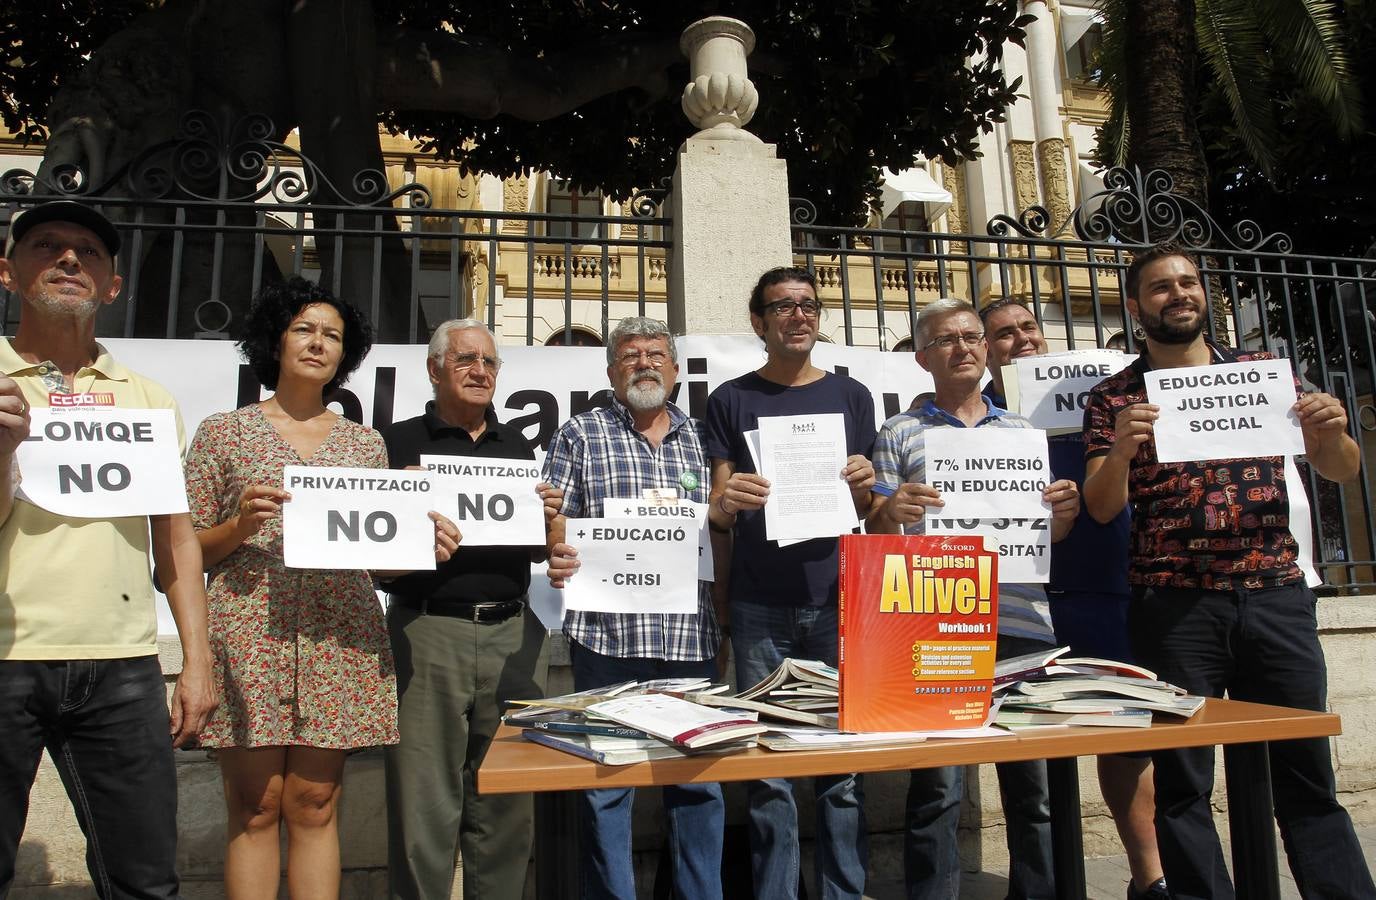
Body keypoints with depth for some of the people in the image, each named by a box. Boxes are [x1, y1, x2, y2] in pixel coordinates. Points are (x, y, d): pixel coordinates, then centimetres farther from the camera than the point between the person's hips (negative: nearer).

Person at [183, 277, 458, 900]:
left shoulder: (365, 442, 14)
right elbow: (185, 548, 6)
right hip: (248, 633, -1)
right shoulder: (224, 432, 8)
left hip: (339, 638, 2)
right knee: (255, 808, 1)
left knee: (315, 805, 5)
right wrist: (241, 526, -12)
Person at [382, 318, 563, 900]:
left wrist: (547, 515, 0)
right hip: (428, 631, -3)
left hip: (513, 633, 4)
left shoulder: (518, 447, 16)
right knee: (425, 804, 1)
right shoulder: (399, 443, 4)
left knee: (508, 806, 10)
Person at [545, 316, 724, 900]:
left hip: (692, 638, 3)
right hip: (607, 634, -2)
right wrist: (555, 554, -20)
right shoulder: (581, 434, 6)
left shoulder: (702, 440, 14)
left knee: (700, 779, 10)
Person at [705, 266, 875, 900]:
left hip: (835, 602, 1)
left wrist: (863, 485, -9)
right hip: (760, 609, -1)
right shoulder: (732, 400, 7)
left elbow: (866, 508, 14)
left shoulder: (851, 396, 12)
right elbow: (717, 512, 6)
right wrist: (725, 503, -17)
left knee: (843, 762, 6)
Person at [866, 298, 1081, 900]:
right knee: (937, 787, -1)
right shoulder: (900, 433, 8)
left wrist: (1063, 515, -2)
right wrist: (891, 514, -18)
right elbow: (874, 534, 4)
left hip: (1023, 622, 3)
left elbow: (1048, 533, 20)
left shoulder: (1023, 431, 18)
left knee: (1035, 782, 9)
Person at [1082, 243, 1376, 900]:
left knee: (1308, 777, 6)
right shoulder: (1114, 398, 5)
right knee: (1182, 783, 4)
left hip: (1277, 596, 2)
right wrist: (1120, 452, -23)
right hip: (1174, 607, -1)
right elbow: (1101, 508, -3)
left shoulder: (1263, 371, 12)